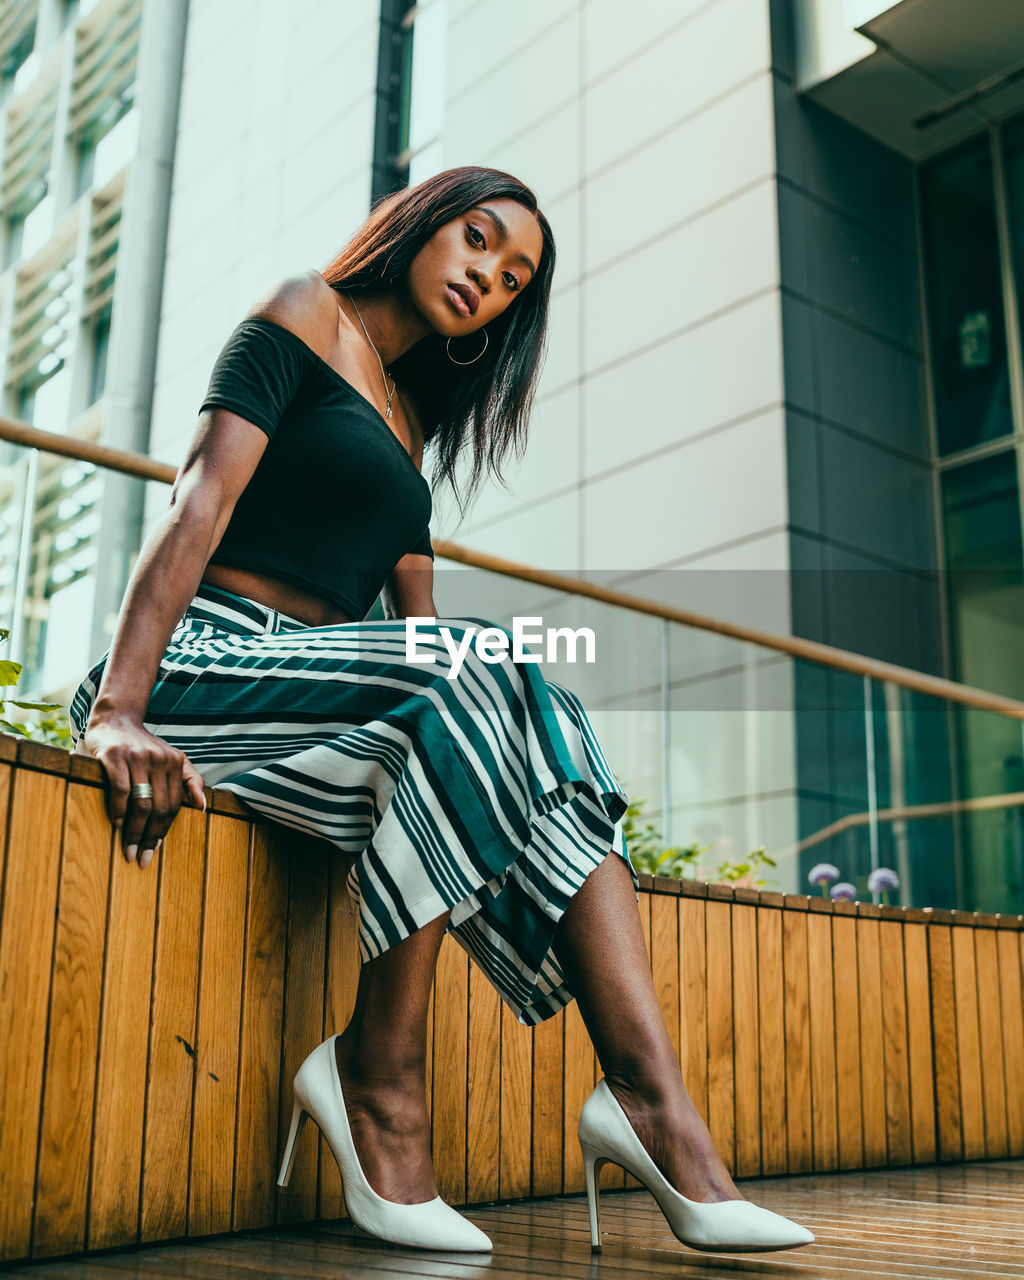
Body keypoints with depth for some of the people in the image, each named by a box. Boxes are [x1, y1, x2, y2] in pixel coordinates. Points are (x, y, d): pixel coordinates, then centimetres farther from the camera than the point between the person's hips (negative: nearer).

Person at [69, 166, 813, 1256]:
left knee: (552, 739, -15)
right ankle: (377, 1071, -21)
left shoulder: (407, 417, 25)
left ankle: (650, 1099, -24)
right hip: (208, 665, -7)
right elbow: (200, 501, -12)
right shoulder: (308, 315, 3)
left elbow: (418, 613, 18)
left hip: (313, 682, 7)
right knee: (468, 677, -29)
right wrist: (117, 708, -25)